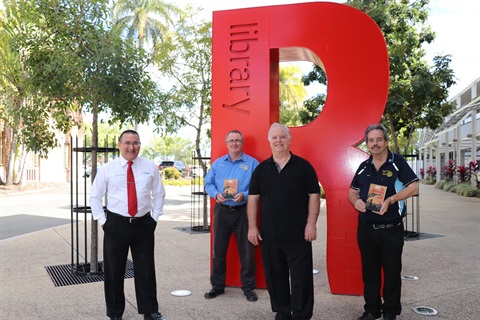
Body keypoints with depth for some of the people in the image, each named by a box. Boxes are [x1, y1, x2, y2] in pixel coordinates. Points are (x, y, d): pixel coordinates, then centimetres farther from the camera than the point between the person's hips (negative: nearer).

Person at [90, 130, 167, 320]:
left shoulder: (150, 168, 3)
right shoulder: (107, 169, 0)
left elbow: (159, 194, 11)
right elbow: (95, 196, 6)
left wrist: (155, 217, 4)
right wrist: (102, 221, -1)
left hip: (144, 225, 1)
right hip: (116, 225, 0)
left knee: (146, 270, 8)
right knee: (114, 271, 9)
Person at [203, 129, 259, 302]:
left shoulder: (252, 163, 0)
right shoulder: (218, 163, 10)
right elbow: (208, 183, 10)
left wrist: (244, 195, -22)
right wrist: (216, 194, -9)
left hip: (243, 211, -2)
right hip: (222, 211, 3)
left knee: (247, 251, 4)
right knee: (218, 250, 9)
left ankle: (248, 287, 20)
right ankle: (217, 285, 24)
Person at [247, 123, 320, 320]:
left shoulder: (303, 166, 0)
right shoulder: (261, 169, 8)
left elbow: (314, 196, -2)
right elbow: (253, 198, 7)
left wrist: (311, 224, -9)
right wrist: (252, 226, 0)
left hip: (298, 234, -3)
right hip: (269, 234, 3)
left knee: (301, 276, 3)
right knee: (275, 276, 12)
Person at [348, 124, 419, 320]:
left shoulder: (397, 162, -5)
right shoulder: (364, 167, 9)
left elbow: (413, 187, -9)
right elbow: (352, 191, 16)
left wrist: (390, 200, -21)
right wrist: (356, 201, -7)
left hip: (391, 230, -4)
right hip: (365, 229, 4)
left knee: (392, 272, 9)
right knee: (369, 271, 13)